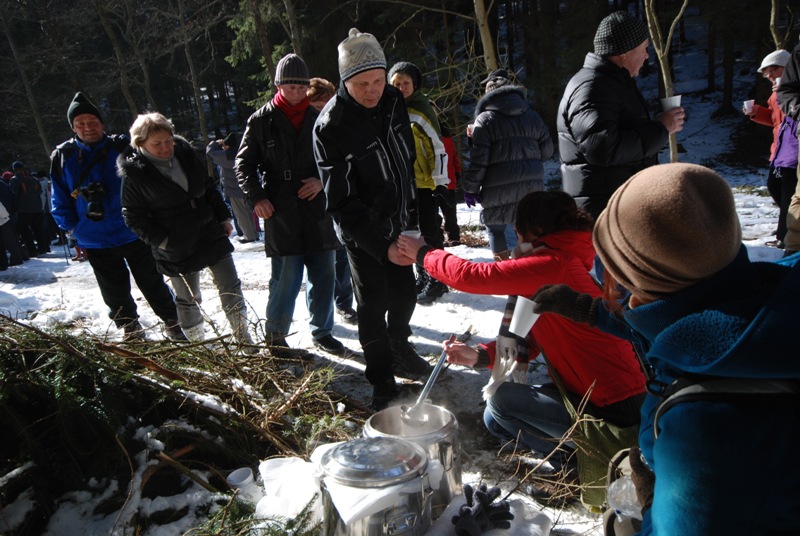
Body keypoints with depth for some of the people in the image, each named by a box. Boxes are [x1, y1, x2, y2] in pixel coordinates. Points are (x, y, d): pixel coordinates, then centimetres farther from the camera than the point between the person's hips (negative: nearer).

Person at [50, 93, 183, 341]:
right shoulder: (62, 157, 1)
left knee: (152, 284, 8)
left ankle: (174, 326, 23)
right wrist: (73, 228, 1)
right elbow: (60, 200, 8)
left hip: (133, 234, -2)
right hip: (95, 242, 3)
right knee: (115, 294, 14)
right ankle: (132, 332, 32)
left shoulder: (123, 147, -6)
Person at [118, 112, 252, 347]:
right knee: (189, 300, 9)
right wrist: (163, 241, -13)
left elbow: (210, 187, 11)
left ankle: (245, 342, 22)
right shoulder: (134, 173, -12)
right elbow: (134, 217, -7)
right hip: (177, 249, -4)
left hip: (211, 234, 4)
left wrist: (224, 218, 8)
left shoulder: (185, 153, 1)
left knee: (231, 288, 8)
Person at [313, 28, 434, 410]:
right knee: (373, 305, 2)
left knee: (404, 295, 16)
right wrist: (382, 246, -33)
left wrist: (412, 213, 12)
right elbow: (343, 203, -25)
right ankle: (381, 379, 18)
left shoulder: (393, 101, -5)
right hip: (363, 233, -6)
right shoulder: (330, 126, -24)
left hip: (398, 223, 6)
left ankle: (400, 351, 39)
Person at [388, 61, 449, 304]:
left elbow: (438, 148, -9)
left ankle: (436, 280, 12)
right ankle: (422, 277, 28)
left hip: (423, 183, -6)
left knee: (429, 232, 0)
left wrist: (440, 181, -13)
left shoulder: (422, 111, -8)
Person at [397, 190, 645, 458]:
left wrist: (424, 253, -6)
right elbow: (528, 342, 12)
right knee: (496, 420, 12)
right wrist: (480, 356, -1)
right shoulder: (563, 264, 10)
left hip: (613, 411, -9)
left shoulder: (555, 264, -22)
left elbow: (475, 276, -22)